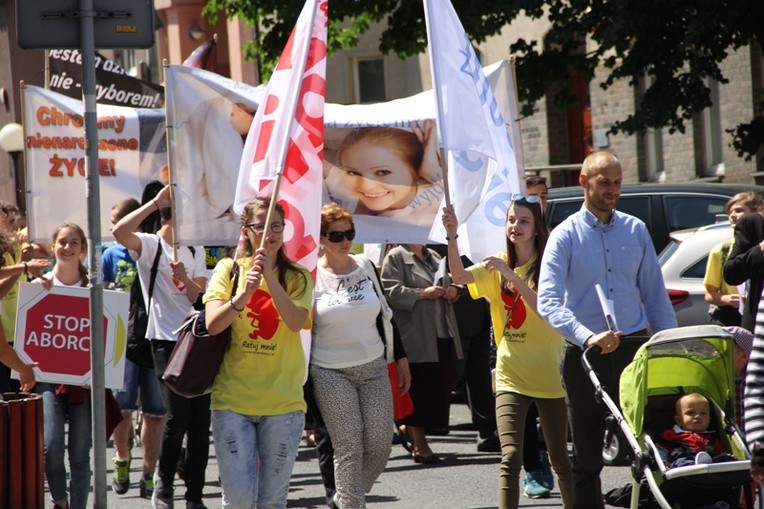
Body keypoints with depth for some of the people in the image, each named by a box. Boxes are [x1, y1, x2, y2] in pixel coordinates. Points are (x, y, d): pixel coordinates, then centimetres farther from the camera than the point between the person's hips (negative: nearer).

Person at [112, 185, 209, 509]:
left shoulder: (195, 251, 15)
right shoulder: (149, 245, -2)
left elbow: (201, 297, 7)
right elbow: (119, 232, -23)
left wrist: (184, 276, -13)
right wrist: (155, 202, -22)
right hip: (166, 340, -5)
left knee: (201, 421, 4)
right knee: (177, 417, -14)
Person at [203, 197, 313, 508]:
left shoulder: (297, 278, 5)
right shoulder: (229, 269, 4)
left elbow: (296, 322, -13)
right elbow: (212, 324, -8)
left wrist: (269, 276, -23)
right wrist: (245, 293, -24)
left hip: (282, 400, 1)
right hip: (232, 398, -1)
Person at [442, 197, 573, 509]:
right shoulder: (497, 266, 7)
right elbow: (460, 276, -10)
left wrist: (513, 276, -27)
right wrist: (452, 236, -24)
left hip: (548, 374, -2)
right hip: (511, 375, 2)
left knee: (560, 459, 10)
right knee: (511, 456, -14)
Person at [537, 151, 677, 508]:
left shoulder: (635, 230, 8)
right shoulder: (565, 236, -4)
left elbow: (655, 295, 13)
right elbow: (548, 302, -16)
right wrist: (587, 337, -30)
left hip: (635, 348, 2)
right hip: (584, 355, -2)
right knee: (587, 454, 6)